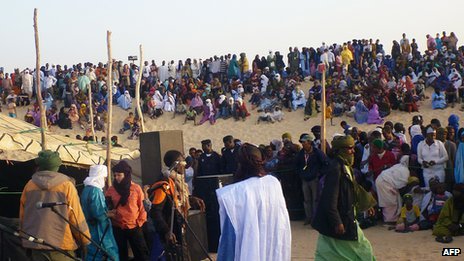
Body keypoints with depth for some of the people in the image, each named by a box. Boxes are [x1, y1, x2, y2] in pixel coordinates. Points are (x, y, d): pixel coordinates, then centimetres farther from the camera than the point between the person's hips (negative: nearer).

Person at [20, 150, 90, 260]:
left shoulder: (29, 185, 4)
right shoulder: (66, 185, -7)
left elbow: (22, 217, 11)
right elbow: (77, 218, -9)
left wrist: (26, 239, 25)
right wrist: (85, 241, 3)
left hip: (35, 245, 4)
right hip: (61, 246, -3)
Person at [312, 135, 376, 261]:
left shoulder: (346, 167, 8)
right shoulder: (335, 169, -22)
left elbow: (354, 188, 24)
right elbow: (330, 199, -26)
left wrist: (366, 203, 30)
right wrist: (336, 222, -26)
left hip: (348, 219, 10)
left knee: (363, 250, 17)